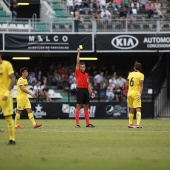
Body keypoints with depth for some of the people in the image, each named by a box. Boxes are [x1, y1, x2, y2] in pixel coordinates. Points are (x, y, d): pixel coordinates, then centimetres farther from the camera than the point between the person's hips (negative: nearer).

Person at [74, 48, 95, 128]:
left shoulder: (86, 74, 15)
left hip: (86, 90, 6)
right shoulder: (78, 73, 0)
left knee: (86, 107, 8)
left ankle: (88, 123, 10)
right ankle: (77, 123, -5)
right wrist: (78, 53, -6)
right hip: (80, 90, -6)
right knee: (78, 106, -5)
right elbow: (77, 62, -5)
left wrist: (91, 92, 10)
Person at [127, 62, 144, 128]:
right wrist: (140, 94, -18)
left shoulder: (130, 74, 10)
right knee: (138, 109, -9)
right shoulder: (141, 75, -6)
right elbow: (141, 85, -14)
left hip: (130, 93, 5)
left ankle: (130, 124, 18)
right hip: (136, 94, -5)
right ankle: (138, 124, -20)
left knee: (132, 110, 15)